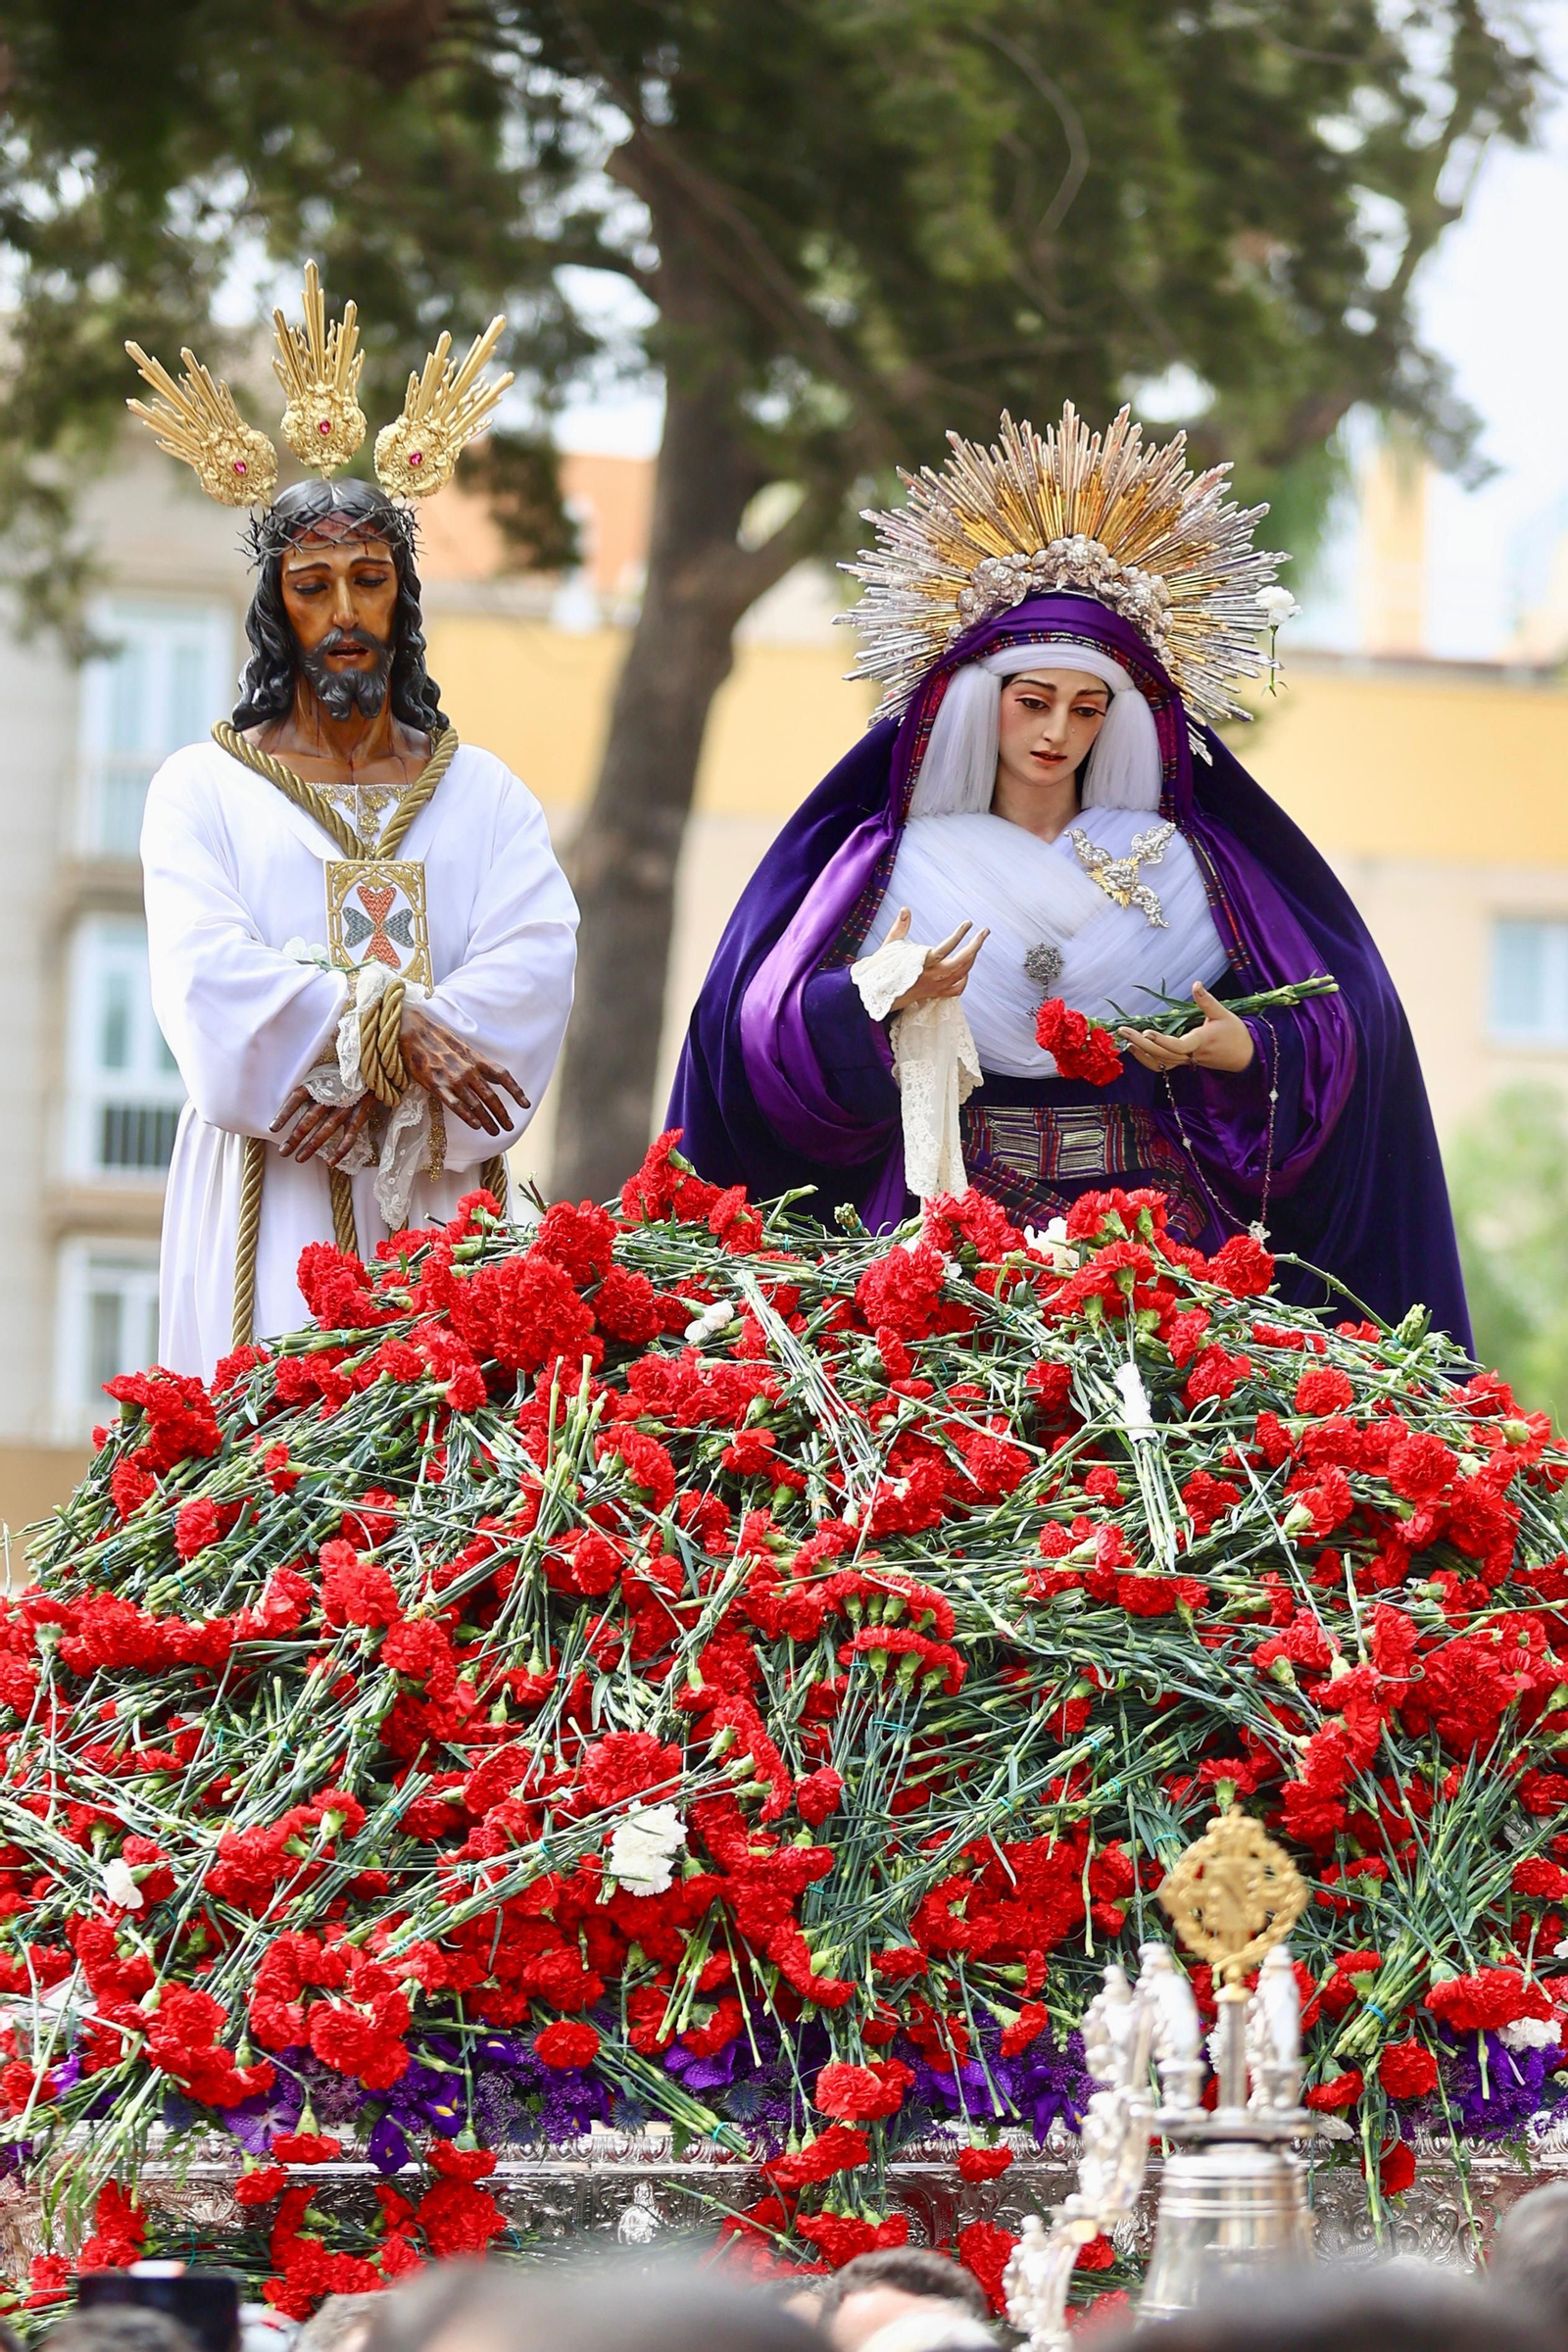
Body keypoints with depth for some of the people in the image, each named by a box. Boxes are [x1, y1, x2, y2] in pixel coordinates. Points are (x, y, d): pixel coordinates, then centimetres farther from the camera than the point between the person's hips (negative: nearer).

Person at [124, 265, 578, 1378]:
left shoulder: (482, 792, 15)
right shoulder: (202, 788, 9)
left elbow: (538, 960, -1)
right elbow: (208, 977, -6)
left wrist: (384, 1078, -15)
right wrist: (390, 1030, -16)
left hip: (435, 1193, 2)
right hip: (266, 1194, -2)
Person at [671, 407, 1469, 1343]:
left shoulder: (1178, 861, 12)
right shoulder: (895, 859, 8)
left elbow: (1337, 1027, 9)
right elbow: (762, 1035, -1)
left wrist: (1242, 1053, -11)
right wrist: (874, 1001, -20)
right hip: (957, 1220, -1)